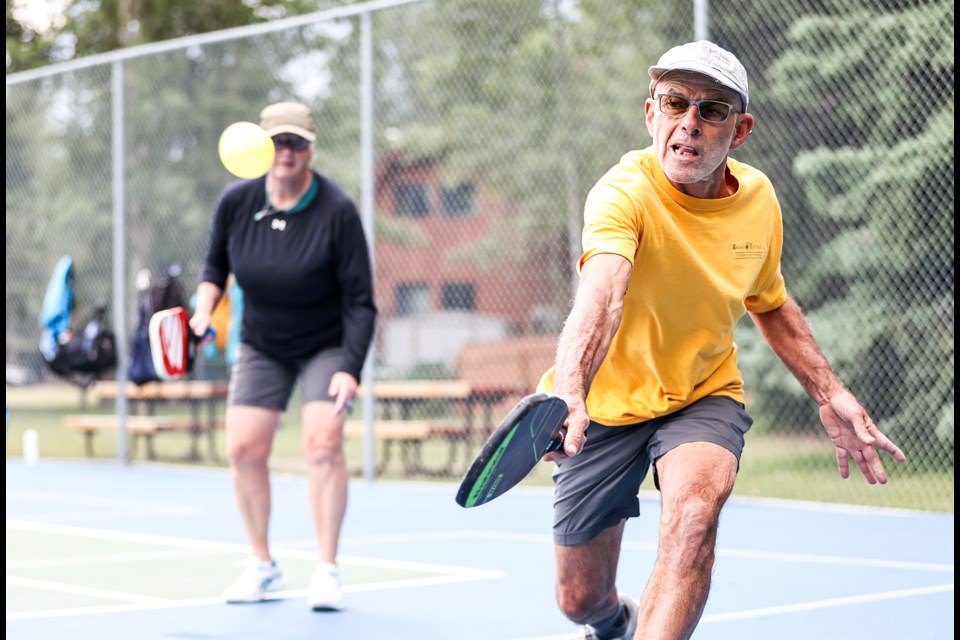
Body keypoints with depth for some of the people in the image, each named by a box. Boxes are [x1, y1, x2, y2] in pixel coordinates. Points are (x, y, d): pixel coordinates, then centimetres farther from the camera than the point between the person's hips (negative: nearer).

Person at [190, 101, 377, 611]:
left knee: (322, 442, -21)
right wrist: (204, 309, -10)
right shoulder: (236, 202, -11)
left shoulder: (337, 211, -22)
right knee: (243, 449, -6)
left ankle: (327, 571, -11)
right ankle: (262, 565, 13)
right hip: (261, 347, 4)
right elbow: (216, 265, 9)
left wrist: (349, 369, -31)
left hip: (328, 346, -3)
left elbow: (360, 302, -21)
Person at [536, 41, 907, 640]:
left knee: (695, 508, -33)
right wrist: (568, 396, -65)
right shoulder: (626, 193, -27)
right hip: (607, 404, -2)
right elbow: (602, 296, -48)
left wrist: (830, 394, 4)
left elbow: (771, 303, 12)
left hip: (703, 398, 2)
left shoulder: (758, 198, -9)